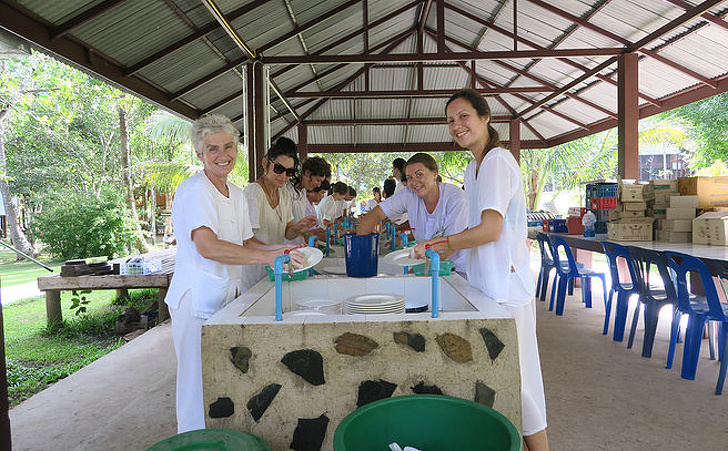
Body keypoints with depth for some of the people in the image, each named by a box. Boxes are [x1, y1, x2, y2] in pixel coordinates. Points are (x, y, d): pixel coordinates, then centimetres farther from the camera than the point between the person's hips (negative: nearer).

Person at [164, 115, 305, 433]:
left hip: (228, 297, 8)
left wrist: (278, 249, 1)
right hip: (198, 300, -7)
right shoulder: (193, 191, -14)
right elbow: (208, 247, -26)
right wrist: (266, 257, -30)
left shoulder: (236, 194, 12)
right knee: (199, 381, 2)